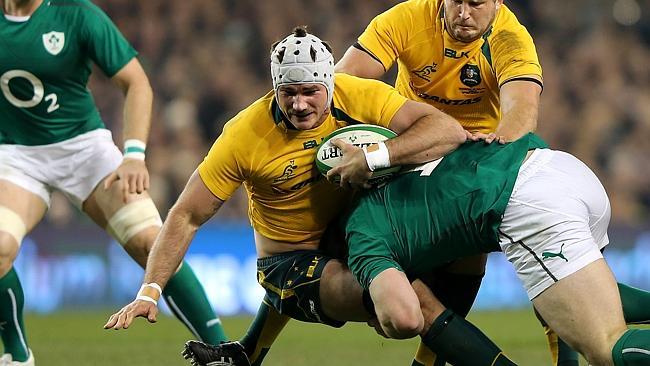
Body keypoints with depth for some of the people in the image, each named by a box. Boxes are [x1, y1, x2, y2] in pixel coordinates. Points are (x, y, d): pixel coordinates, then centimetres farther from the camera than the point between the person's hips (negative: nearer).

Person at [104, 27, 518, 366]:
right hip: (288, 258, -8)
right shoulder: (244, 135, -19)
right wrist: (150, 292, -20)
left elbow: (449, 130, -25)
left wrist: (375, 156, -37)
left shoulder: (359, 97, -16)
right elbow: (186, 217, -12)